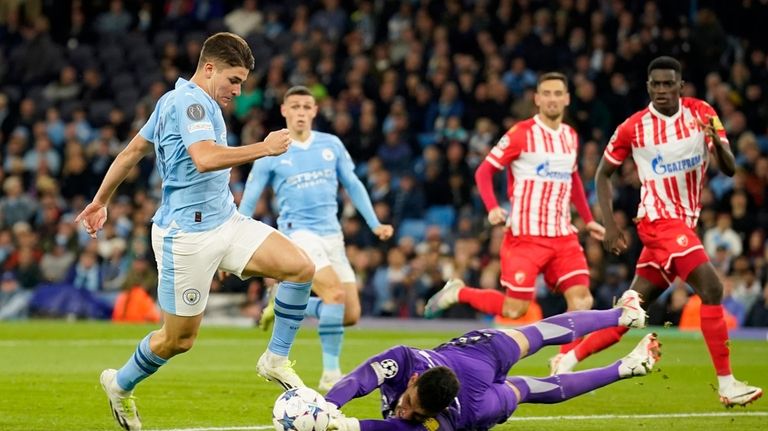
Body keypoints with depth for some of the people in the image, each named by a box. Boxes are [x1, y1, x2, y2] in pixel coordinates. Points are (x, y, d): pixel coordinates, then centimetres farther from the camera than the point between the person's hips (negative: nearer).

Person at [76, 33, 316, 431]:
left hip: (225, 222, 10)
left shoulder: (174, 101, 15)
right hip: (189, 235, -10)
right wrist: (265, 148, -26)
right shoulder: (190, 102, -16)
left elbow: (132, 151, 22)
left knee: (300, 267, -9)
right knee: (180, 339, 3)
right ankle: (120, 384, 29)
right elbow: (204, 158, -33)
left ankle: (275, 360, 2)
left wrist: (100, 200, 30)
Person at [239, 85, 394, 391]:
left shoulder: (332, 145, 8)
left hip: (332, 235, 5)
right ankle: (330, 374, -19)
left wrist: (375, 224, 10)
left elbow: (353, 185, 18)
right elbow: (248, 202, 4)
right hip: (298, 232, -5)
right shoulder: (271, 153, -1)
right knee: (335, 293, -27)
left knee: (350, 315, -3)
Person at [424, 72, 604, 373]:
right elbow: (484, 171, -6)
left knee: (581, 299, -10)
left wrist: (588, 219, 22)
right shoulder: (521, 134, -8)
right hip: (525, 235, -5)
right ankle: (458, 293, 17)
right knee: (514, 309, -6)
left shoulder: (571, 136, 11)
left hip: (563, 235, 5)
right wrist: (492, 208, -21)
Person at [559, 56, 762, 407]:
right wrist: (610, 225, -4)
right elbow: (603, 174, 6)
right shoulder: (633, 128, -7)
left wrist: (717, 141, -26)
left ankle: (567, 362, 20)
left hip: (684, 223, 5)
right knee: (711, 288, -21)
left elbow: (729, 169, -5)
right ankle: (726, 384, -17)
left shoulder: (701, 113, 0)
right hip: (659, 220, -5)